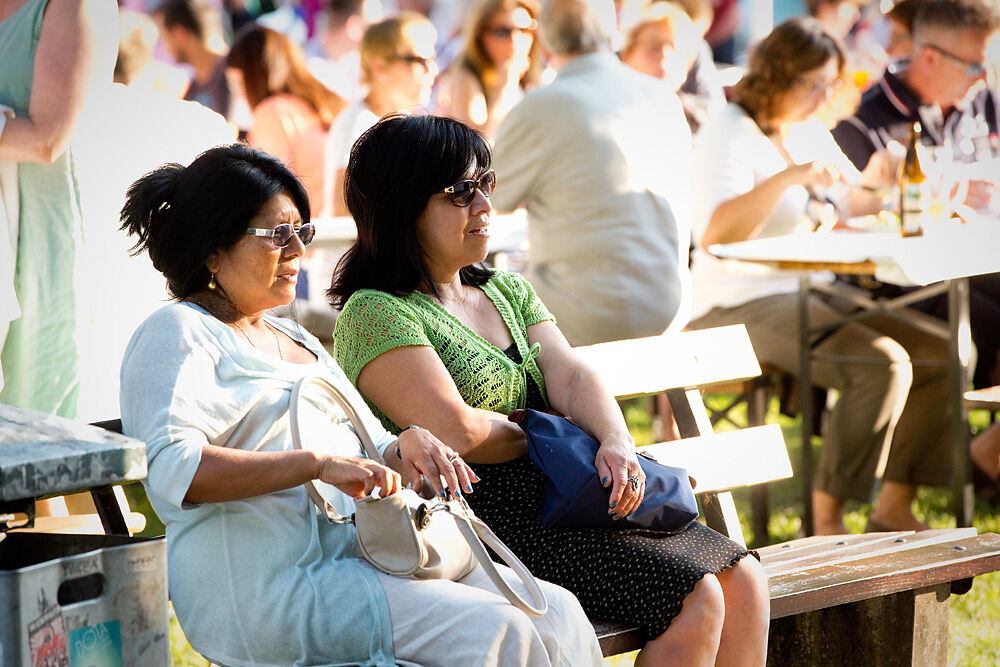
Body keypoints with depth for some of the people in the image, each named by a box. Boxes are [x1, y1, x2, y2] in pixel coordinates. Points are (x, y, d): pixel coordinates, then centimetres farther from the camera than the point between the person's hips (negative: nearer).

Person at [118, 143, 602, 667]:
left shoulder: (296, 340, 27)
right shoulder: (176, 334, -1)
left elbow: (367, 448, 29)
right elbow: (170, 467, -19)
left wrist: (403, 448, 3)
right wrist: (317, 464, -25)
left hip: (360, 557, 9)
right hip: (269, 584, -9)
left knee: (558, 611, -10)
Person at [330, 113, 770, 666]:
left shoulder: (508, 290, 19)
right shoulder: (375, 314, -7)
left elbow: (572, 378, 6)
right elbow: (458, 432, -18)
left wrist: (616, 443, -15)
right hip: (487, 515, -8)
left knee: (744, 581, -7)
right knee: (697, 600, -21)